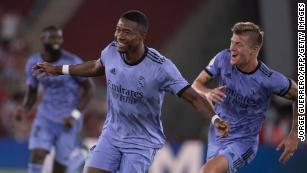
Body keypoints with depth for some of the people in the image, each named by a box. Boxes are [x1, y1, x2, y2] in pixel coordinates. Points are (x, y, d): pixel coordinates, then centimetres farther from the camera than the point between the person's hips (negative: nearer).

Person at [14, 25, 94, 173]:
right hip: (45, 117, 3)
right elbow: (32, 94, 10)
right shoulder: (33, 63, -2)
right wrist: (24, 108, -11)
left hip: (68, 122, -2)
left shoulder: (72, 62, -14)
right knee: (37, 155, -18)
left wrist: (75, 115, -16)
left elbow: (88, 89, -6)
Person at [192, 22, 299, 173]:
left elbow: (299, 96, -4)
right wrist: (208, 93, -28)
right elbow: (196, 85, -4)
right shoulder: (224, 59, -11)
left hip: (244, 143, -5)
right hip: (216, 139, 6)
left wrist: (294, 136, -5)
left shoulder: (269, 80, -21)